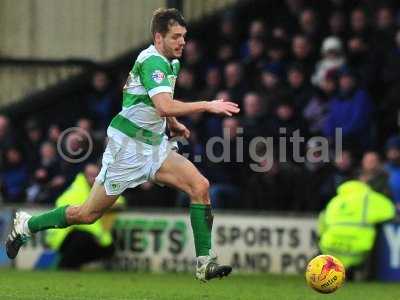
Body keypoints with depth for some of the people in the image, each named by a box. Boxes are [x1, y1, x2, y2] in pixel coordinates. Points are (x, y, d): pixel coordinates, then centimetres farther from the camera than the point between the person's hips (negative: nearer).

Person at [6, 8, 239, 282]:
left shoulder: (172, 63, 10)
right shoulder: (153, 61, -20)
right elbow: (165, 107, -35)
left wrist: (172, 122, 15)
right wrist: (207, 106, -30)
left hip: (154, 145, 8)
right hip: (128, 146, -8)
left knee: (200, 186, -13)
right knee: (89, 214, 2)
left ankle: (205, 263, -12)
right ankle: (26, 225, 24)